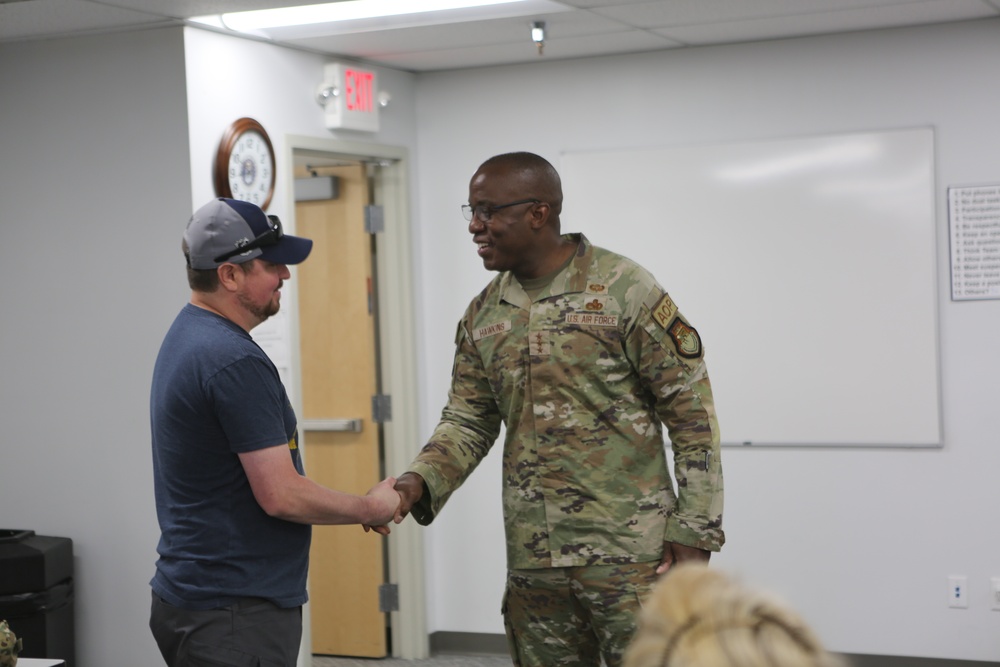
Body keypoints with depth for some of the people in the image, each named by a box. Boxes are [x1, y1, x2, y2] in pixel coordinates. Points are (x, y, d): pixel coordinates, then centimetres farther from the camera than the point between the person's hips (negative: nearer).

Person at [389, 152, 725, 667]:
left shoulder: (625, 290, -8)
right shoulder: (483, 315, 9)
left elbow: (691, 413, -7)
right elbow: (468, 421, 12)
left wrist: (694, 530, -11)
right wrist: (419, 482, -7)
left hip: (628, 552, -5)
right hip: (533, 560, 6)